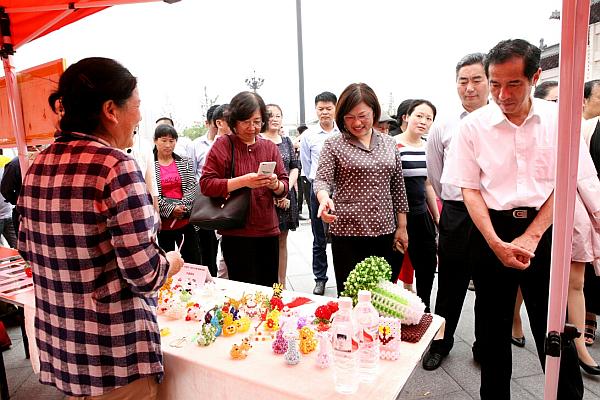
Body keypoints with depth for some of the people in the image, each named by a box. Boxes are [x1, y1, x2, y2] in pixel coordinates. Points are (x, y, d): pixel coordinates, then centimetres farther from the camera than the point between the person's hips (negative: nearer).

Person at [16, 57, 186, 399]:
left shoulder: (38, 167, 1)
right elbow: (144, 274, -25)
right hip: (116, 353, -7)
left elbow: (29, 249, 11)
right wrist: (170, 263, -5)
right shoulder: (116, 166, -23)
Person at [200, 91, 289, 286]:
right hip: (236, 233, -4)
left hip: (268, 232, 4)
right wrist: (242, 181, -20)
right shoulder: (223, 145, -2)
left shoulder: (270, 147, 10)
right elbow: (206, 184, -10)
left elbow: (284, 188, 10)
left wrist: (275, 184, -13)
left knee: (269, 291, 12)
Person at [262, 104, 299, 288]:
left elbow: (294, 168, 10)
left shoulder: (287, 141, 13)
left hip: (286, 196, 5)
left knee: (282, 241, 10)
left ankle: (281, 284, 20)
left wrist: (286, 189, -5)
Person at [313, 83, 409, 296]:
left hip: (384, 231, 4)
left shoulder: (389, 143, 10)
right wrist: (324, 198, -33)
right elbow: (322, 179, -10)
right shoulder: (333, 144, -1)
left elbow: (398, 186, 12)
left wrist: (402, 227, 10)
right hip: (347, 232, -3)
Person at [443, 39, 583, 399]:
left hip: (543, 231, 0)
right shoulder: (473, 126, -3)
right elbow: (470, 190, -2)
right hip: (492, 231, 0)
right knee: (493, 328, 12)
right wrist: (497, 243, -11)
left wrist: (529, 238, -9)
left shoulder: (559, 118, -1)